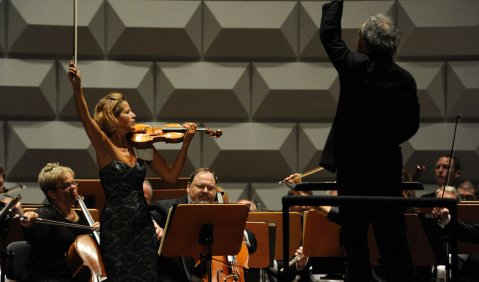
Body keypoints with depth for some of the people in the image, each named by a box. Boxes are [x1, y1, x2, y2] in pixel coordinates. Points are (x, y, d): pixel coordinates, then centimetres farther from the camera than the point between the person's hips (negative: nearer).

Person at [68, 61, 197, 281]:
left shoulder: (141, 147, 5)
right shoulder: (104, 147, -6)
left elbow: (171, 176, 4)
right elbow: (85, 118, -23)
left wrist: (185, 143, -4)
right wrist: (77, 88, -39)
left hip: (142, 224, 4)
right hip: (115, 226, -4)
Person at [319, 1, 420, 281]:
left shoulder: (355, 67, -13)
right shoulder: (405, 79, -1)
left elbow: (328, 33, 2)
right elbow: (411, 125, 7)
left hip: (353, 166, -4)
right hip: (389, 167, 4)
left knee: (355, 240, 1)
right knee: (393, 239, 9)